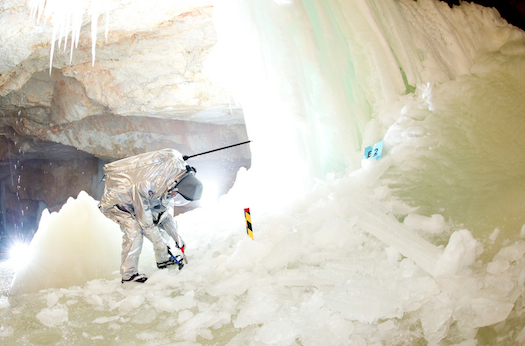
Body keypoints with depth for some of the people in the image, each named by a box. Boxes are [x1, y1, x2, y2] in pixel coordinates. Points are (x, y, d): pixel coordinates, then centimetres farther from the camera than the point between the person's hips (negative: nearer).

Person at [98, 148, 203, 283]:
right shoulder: (144, 186, -41)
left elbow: (167, 212, 0)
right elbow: (145, 221, -29)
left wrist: (177, 237, 2)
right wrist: (162, 243, -20)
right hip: (113, 203, -8)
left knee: (159, 218, -1)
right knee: (134, 228, -25)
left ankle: (163, 259, 12)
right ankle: (128, 274, -16)